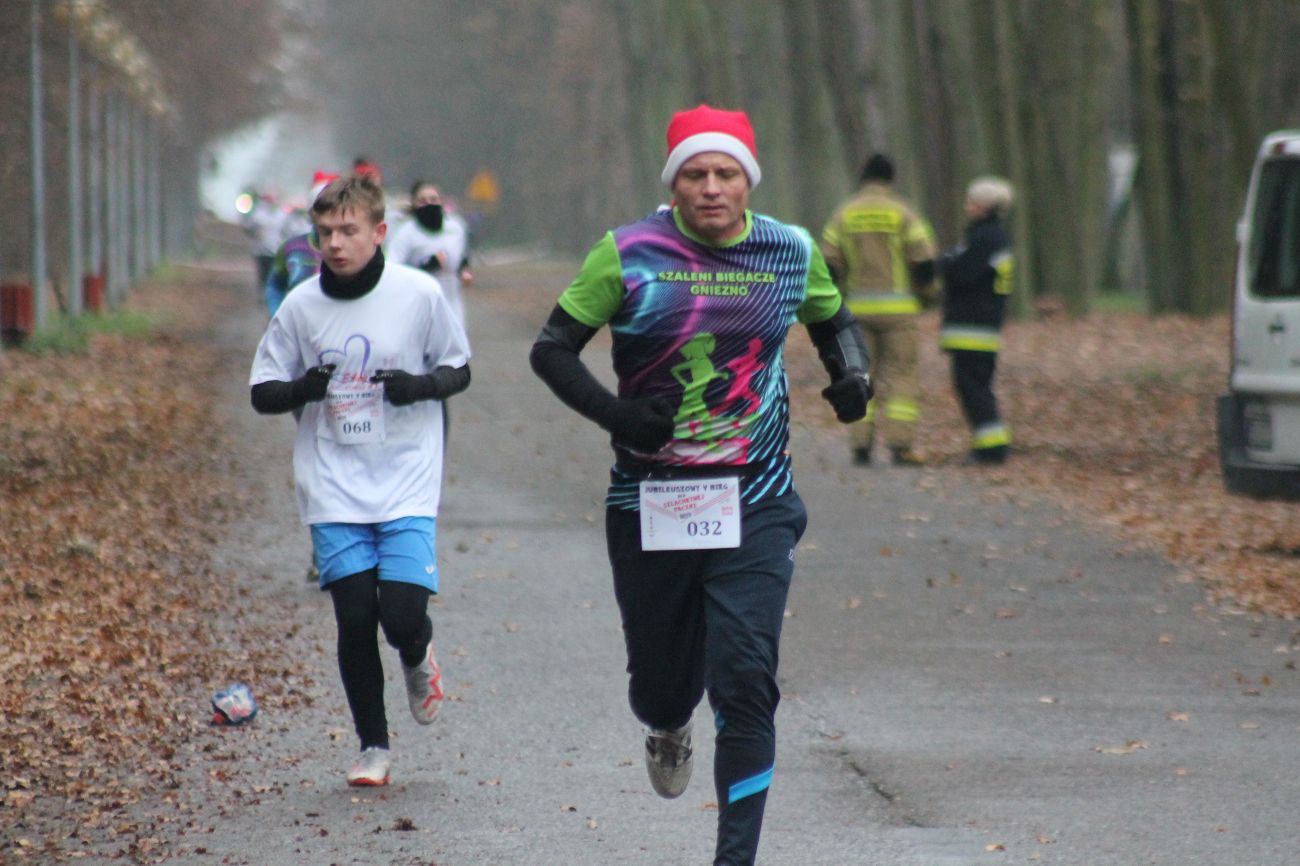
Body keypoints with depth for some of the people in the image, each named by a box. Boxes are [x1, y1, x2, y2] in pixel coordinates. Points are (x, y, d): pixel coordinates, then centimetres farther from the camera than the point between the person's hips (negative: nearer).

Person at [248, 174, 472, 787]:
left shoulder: (419, 294, -4)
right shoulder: (300, 306, 0)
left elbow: (459, 370, 8)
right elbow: (263, 392, 7)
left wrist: (420, 386, -14)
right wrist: (304, 389, -15)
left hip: (408, 485, -1)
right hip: (334, 490, 1)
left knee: (403, 615, -12)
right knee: (355, 618, -4)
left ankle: (418, 658, 25)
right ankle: (373, 747, 15)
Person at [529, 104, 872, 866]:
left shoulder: (791, 252, 3)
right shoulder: (629, 255, -6)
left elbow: (833, 320, 22)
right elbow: (552, 350, -1)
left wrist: (853, 373, 0)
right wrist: (612, 412, -18)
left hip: (755, 508, 0)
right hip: (649, 506, 0)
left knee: (746, 683, -12)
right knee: (661, 681, 11)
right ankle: (668, 726, 50)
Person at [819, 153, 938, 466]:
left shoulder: (843, 215, 5)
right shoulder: (902, 213, -3)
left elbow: (829, 264, 3)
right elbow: (924, 261, -6)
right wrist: (929, 295, 10)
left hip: (858, 308, 3)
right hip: (898, 308, -3)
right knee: (902, 374, 0)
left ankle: (861, 445, 4)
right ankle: (900, 445, -8)